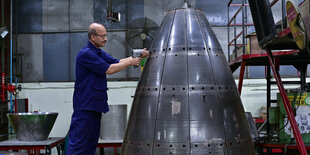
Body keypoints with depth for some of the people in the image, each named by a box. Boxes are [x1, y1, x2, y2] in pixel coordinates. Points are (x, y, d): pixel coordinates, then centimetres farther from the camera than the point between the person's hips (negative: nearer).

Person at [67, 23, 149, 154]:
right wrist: (131, 62, -9)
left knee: (91, 141, 13)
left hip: (95, 104, 10)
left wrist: (138, 56, 4)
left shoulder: (99, 53, 16)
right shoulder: (85, 54, -16)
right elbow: (109, 69, -17)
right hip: (84, 105, -10)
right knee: (78, 143, -8)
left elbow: (116, 62, 13)